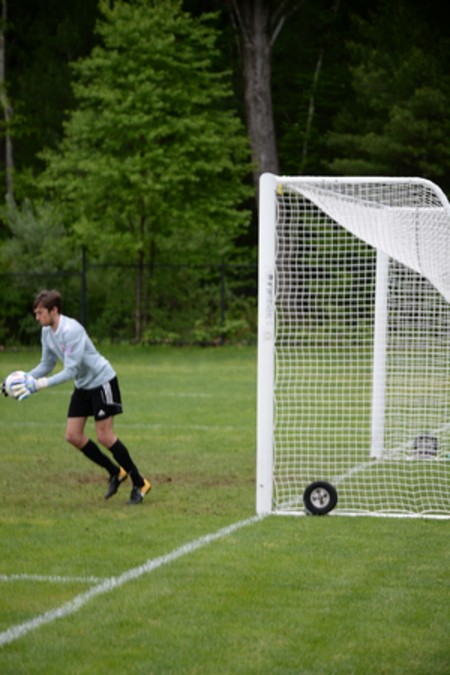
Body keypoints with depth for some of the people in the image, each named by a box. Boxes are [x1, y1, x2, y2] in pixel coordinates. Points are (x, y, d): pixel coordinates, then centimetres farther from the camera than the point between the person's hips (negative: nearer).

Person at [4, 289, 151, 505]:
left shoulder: (71, 330, -28)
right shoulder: (47, 332, -1)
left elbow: (70, 371, -31)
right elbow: (47, 364, 8)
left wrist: (40, 384, -35)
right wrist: (26, 378, -8)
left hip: (102, 380, -9)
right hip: (83, 386, 9)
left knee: (104, 436, -9)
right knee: (73, 435, 1)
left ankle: (140, 484, 3)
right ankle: (115, 472, 17)